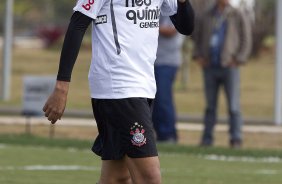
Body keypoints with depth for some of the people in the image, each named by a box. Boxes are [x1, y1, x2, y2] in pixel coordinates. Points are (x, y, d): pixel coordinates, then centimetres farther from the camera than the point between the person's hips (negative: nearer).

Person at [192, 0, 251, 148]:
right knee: (210, 105, 5)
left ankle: (236, 139, -5)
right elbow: (197, 38, 21)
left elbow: (246, 40, 2)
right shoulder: (205, 17, 12)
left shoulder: (238, 17, 4)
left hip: (229, 67, -3)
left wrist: (238, 60, -8)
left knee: (233, 106, -6)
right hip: (210, 68, 3)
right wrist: (198, 56, 7)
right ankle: (207, 139, 8)